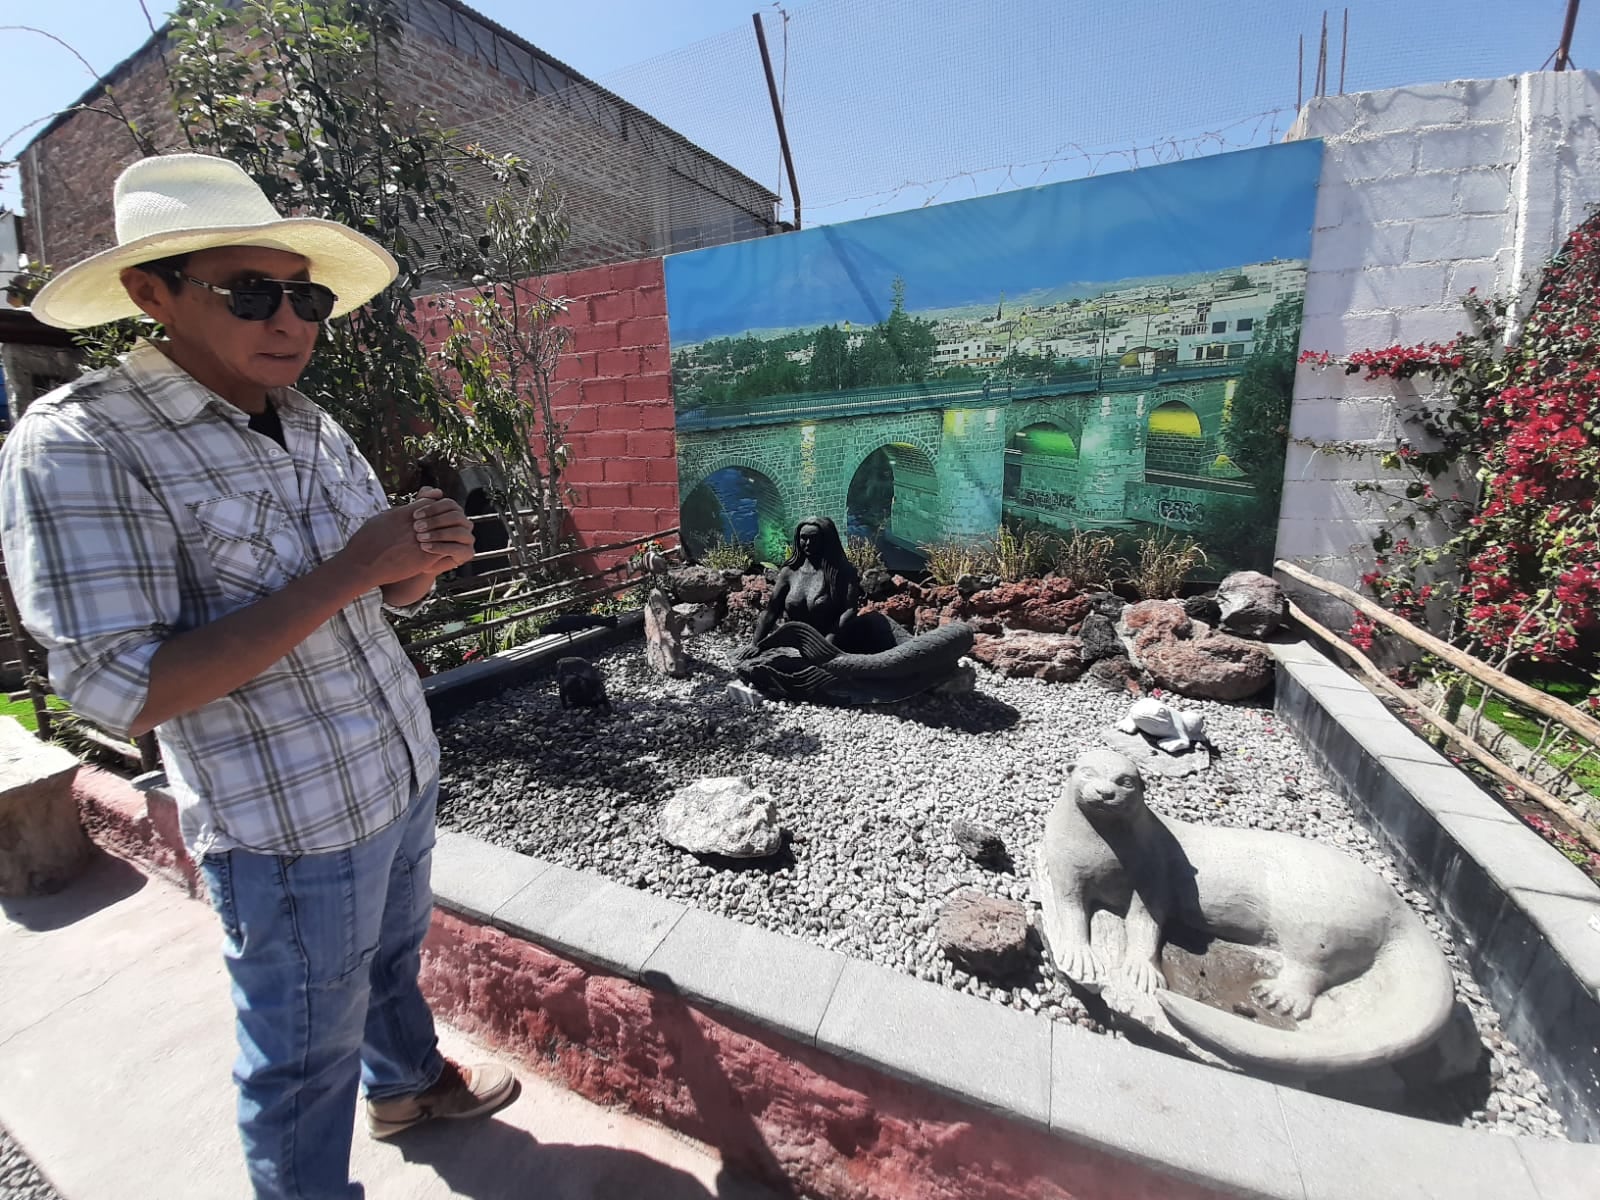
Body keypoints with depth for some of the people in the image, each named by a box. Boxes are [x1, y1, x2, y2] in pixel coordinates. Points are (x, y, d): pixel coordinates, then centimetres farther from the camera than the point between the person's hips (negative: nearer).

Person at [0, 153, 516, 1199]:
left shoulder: (314, 429, 4)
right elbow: (122, 692, -23)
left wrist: (425, 556, -13)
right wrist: (345, 574, -27)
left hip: (407, 774, 7)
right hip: (291, 828, -7)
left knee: (394, 955, 30)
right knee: (306, 1056, 15)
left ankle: (408, 1082, 56)